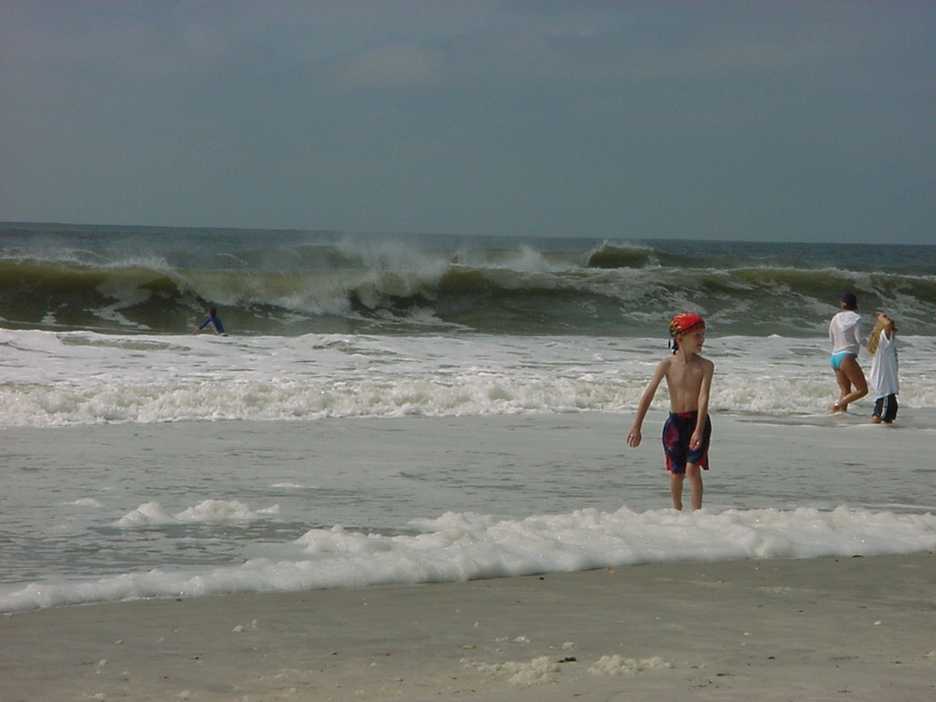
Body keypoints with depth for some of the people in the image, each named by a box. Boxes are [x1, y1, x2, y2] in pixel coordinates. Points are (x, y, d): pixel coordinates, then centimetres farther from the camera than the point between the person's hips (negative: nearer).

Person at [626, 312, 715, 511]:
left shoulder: (705, 366, -8)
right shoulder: (667, 365, -6)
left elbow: (703, 398, -16)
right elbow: (648, 394, -8)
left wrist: (699, 430, -26)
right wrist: (636, 427, -13)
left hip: (697, 421, -2)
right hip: (675, 422, 2)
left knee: (692, 469, -14)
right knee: (676, 473, 8)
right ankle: (677, 512, 29)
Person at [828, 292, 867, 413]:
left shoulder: (835, 318, 11)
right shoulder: (855, 318, -6)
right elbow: (859, 339, -10)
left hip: (835, 357, 7)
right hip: (847, 357, -7)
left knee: (845, 392, 12)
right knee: (862, 390, -3)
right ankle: (838, 405, -19)